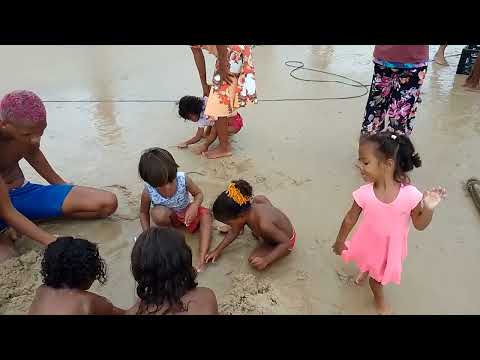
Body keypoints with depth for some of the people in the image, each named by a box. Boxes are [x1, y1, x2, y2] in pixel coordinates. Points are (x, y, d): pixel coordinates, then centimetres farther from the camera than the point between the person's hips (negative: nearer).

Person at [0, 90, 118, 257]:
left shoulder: (27, 127, -14)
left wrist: (66, 188, 16)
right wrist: (49, 241, -34)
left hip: (23, 191, 6)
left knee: (107, 202, -10)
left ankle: (25, 220, -3)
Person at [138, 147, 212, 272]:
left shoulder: (183, 179, -30)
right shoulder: (148, 192, -28)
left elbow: (198, 194, -13)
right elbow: (143, 212, -9)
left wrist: (194, 206, -35)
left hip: (186, 212, 1)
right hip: (170, 216, -1)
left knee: (205, 214, -25)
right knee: (158, 213, -35)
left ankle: (202, 257, -31)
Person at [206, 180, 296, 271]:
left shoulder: (264, 225, -43)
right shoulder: (245, 212, -19)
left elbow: (286, 243, -33)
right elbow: (234, 231, -2)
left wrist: (266, 260, -40)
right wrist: (218, 250, -2)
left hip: (286, 240, -7)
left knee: (254, 261, -17)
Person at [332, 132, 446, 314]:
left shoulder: (410, 194, -30)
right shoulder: (364, 194, -27)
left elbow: (419, 225, -15)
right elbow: (350, 219, -10)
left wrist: (428, 208, -35)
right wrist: (340, 241, 2)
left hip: (392, 248, 0)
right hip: (370, 244, 0)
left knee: (383, 271, 28)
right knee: (376, 273, 25)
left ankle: (367, 271, 65)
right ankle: (379, 299, 59)